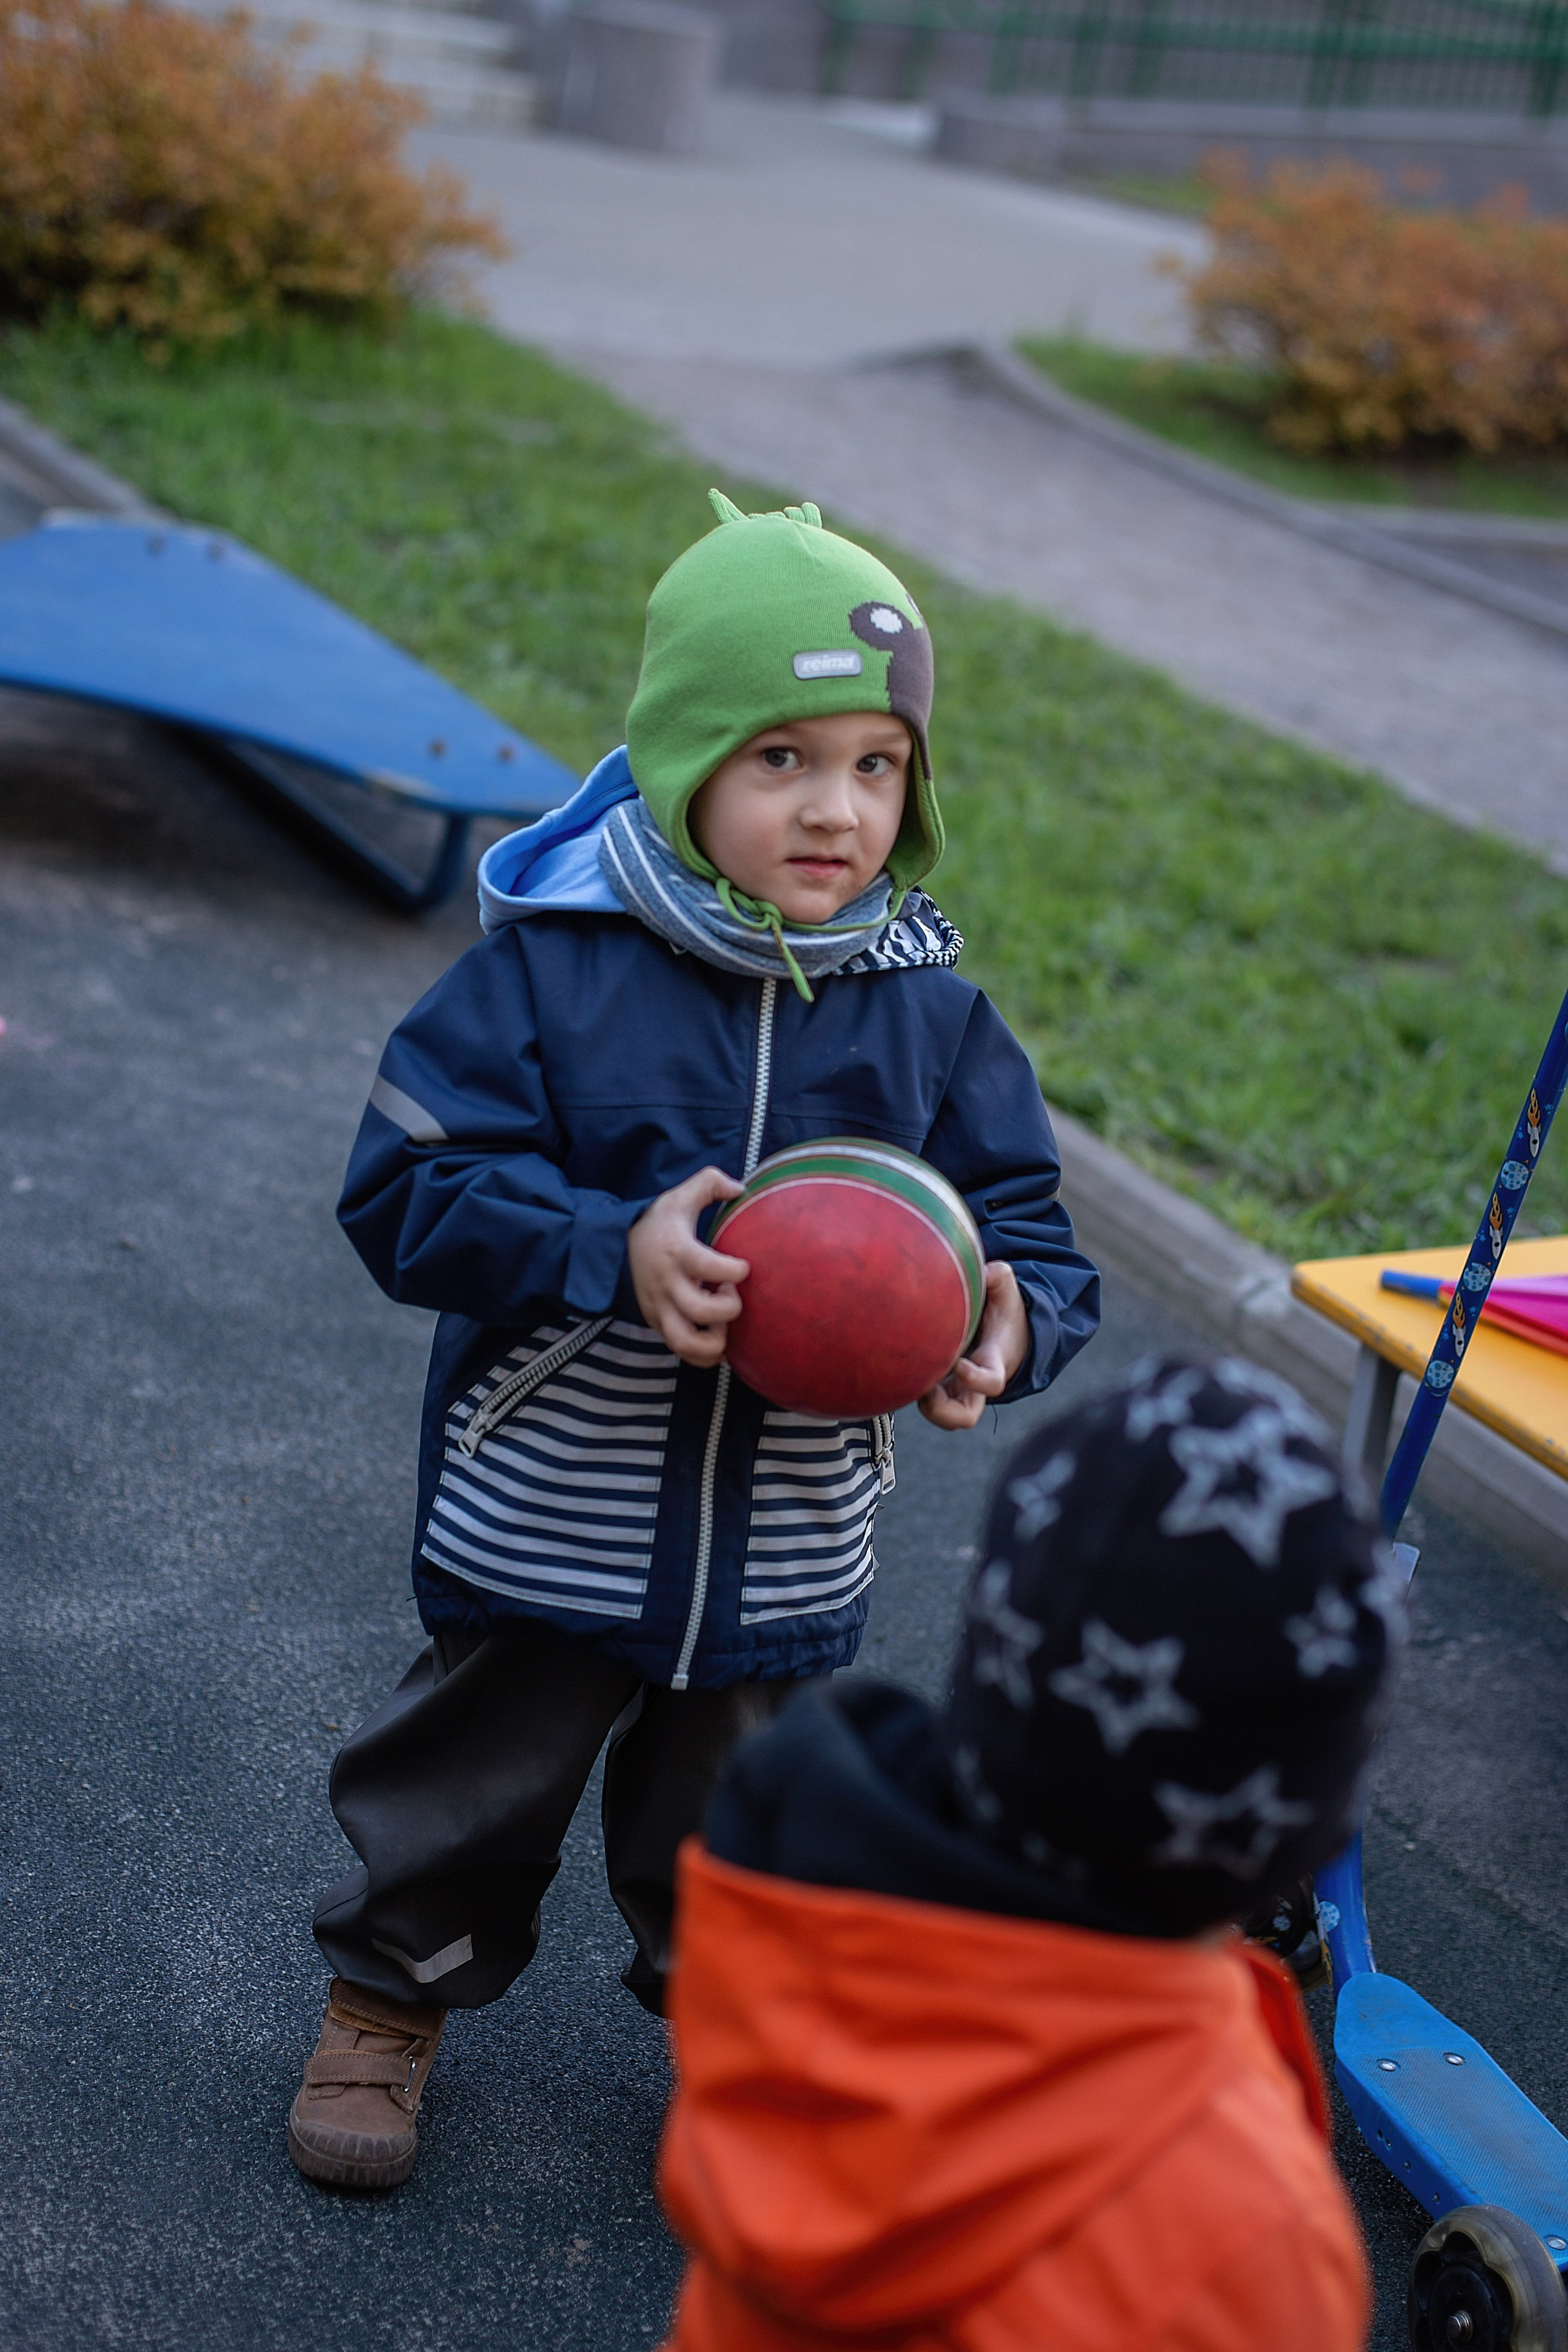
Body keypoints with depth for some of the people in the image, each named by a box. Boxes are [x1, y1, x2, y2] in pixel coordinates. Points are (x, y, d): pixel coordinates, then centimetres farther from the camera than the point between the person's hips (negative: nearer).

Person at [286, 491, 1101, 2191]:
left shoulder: (929, 1013, -7)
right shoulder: (549, 964, -17)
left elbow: (1023, 1223, -1)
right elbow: (413, 1187, -19)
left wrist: (1008, 1325, -24)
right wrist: (616, 1251, -33)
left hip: (785, 1552, 2)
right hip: (543, 1522, -2)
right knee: (470, 1780, 19)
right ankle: (392, 1996, 47)